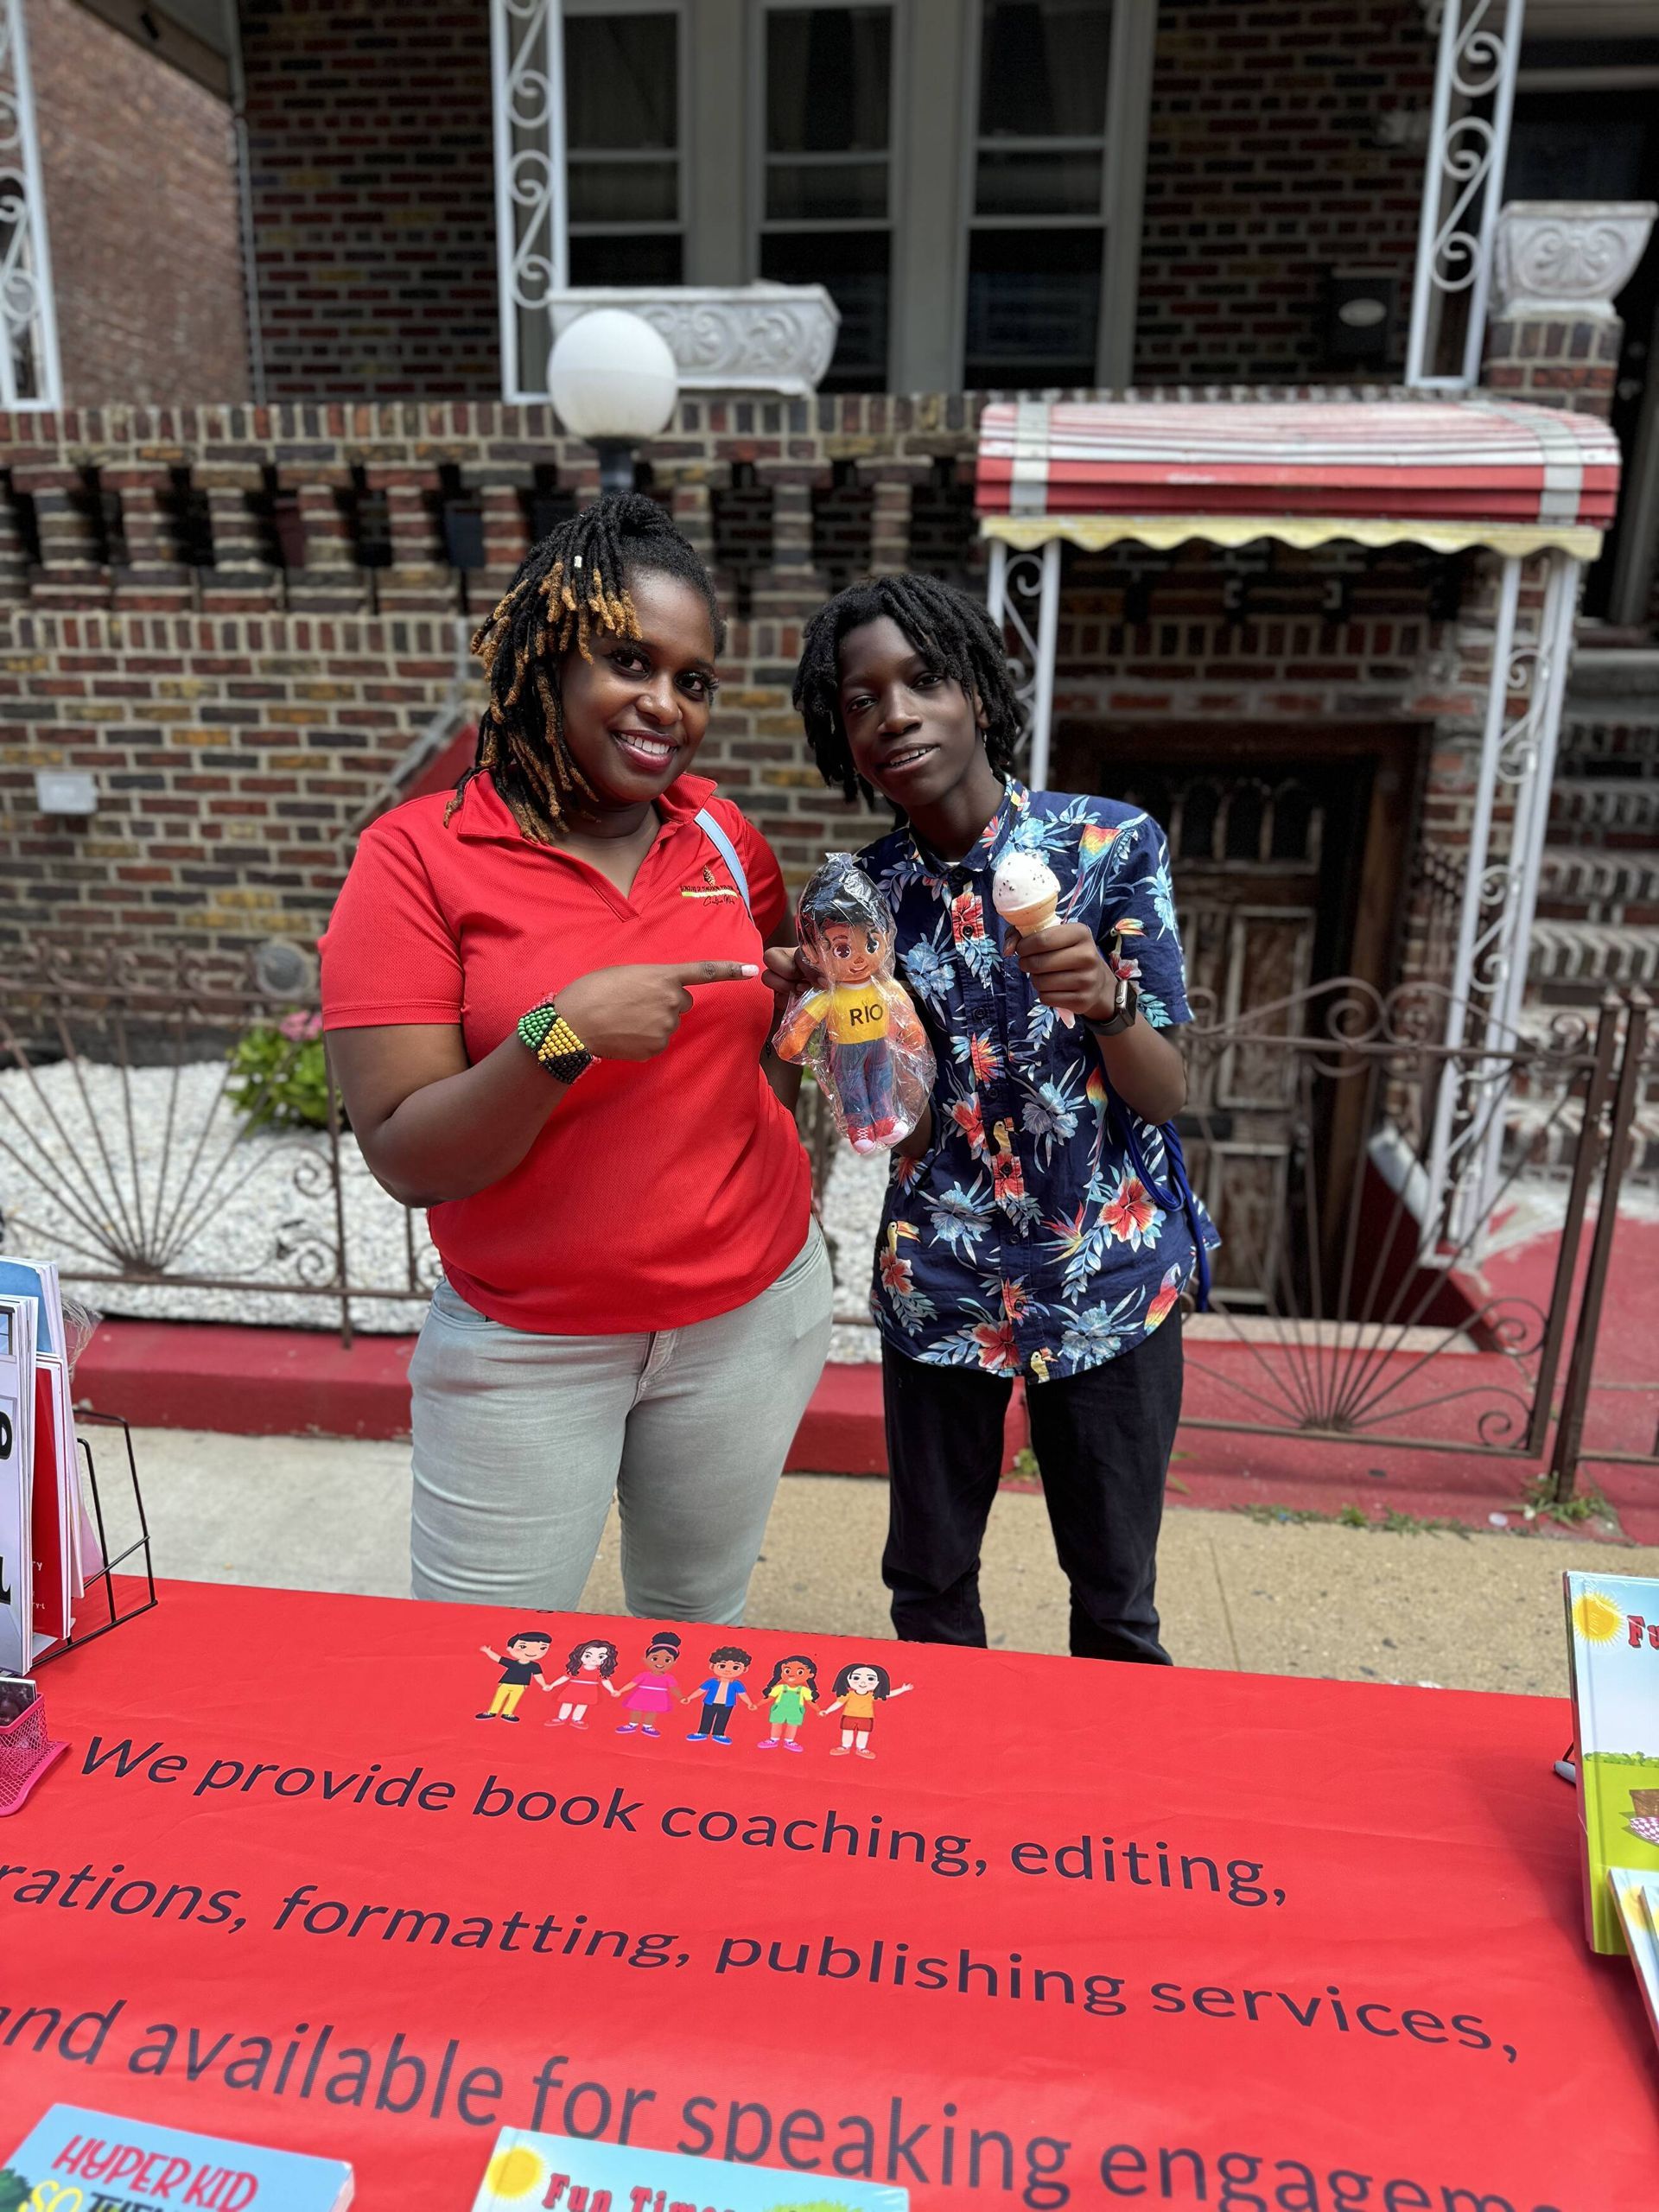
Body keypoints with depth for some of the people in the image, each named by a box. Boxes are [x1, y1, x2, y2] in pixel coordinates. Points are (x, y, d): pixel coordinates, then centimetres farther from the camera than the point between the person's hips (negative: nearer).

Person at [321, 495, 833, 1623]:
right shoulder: (418, 856, -13)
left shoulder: (724, 837, -2)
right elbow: (408, 1159, -17)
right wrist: (562, 1035, -31)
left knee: (700, 1629, 21)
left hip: (752, 1315, 4)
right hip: (527, 1349, -3)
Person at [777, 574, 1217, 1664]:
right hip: (938, 1278, 2)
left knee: (1115, 1593, 13)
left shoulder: (1113, 845, -10)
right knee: (929, 1580, 17)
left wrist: (1104, 999, -32)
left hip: (1109, 1270, -2)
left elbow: (1165, 1094, -11)